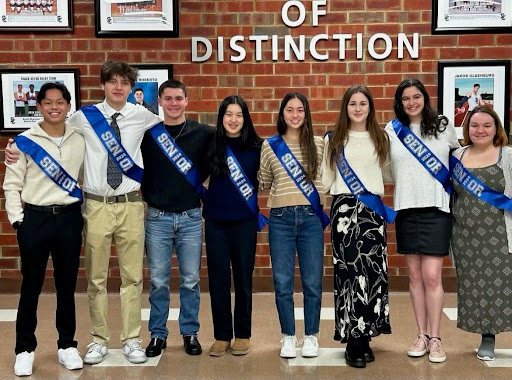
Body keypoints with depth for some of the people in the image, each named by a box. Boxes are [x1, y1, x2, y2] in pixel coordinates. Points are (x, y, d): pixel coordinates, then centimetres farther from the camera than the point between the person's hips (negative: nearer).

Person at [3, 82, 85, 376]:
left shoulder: (80, 140, 5)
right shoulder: (25, 141, -1)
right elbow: (12, 184, 0)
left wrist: (87, 216, 3)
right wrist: (17, 219, -7)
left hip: (69, 218, 2)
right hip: (35, 219, -1)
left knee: (67, 285, 10)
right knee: (31, 286, 6)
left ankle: (67, 345, 23)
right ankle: (25, 349, 19)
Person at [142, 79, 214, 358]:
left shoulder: (203, 133, 1)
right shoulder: (146, 133, 0)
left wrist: (200, 183, -1)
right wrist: (147, 193, -3)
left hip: (191, 217, 0)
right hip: (157, 218, 0)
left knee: (190, 280, 7)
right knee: (158, 281, 7)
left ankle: (190, 333, 21)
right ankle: (158, 334, 20)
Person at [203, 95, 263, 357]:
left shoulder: (256, 147, -1)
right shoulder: (212, 145, 1)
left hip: (245, 221, -1)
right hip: (215, 221, 1)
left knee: (243, 278, 7)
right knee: (218, 279, 5)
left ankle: (242, 335, 20)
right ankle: (222, 335, 17)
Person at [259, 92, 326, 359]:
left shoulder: (318, 145, 6)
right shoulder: (270, 146, 7)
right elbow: (263, 183, 15)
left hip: (311, 218, 0)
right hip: (280, 219, 0)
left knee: (312, 282, 4)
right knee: (282, 282, 3)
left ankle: (311, 337, 20)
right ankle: (288, 337, 19)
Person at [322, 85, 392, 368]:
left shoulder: (381, 139, 10)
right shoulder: (334, 139, 7)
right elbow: (326, 177, 8)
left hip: (373, 208, 2)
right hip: (344, 207, -1)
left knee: (373, 271, -2)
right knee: (350, 271, -4)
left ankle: (365, 335, 9)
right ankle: (353, 341, 2)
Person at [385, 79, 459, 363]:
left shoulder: (443, 126, 4)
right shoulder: (392, 130, 5)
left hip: (436, 209, -2)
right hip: (406, 209, 2)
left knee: (432, 276, -6)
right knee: (415, 276, 8)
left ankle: (436, 339, 7)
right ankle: (422, 336, 19)